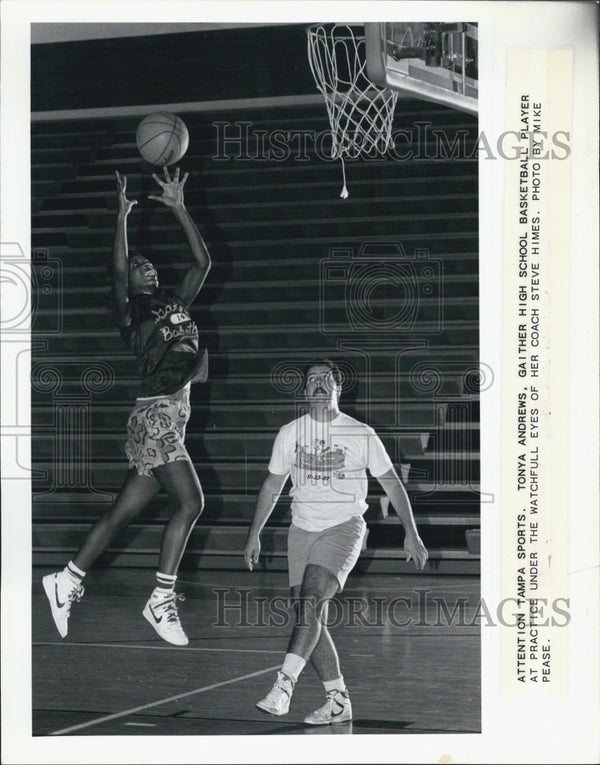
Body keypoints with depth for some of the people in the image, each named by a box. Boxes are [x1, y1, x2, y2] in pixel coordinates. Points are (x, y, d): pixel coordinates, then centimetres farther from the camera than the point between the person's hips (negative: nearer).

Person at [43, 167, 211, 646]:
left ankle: (67, 582, 19)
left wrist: (179, 209, 13)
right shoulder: (130, 311, -1)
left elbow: (203, 261, 16)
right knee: (190, 502, -18)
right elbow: (117, 270, -18)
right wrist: (122, 217, -18)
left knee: (124, 513, 11)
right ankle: (161, 601, -15)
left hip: (173, 417, 8)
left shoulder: (176, 302, 18)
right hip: (154, 415, -8)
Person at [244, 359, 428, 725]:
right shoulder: (290, 433, 7)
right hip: (303, 529, 4)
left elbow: (392, 482, 6)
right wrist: (254, 534, 15)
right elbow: (272, 486, 17)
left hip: (344, 527, -4)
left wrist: (411, 532, 2)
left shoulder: (361, 435, -2)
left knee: (310, 602, -23)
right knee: (312, 619, -1)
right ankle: (338, 700, 8)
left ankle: (284, 684, -28)